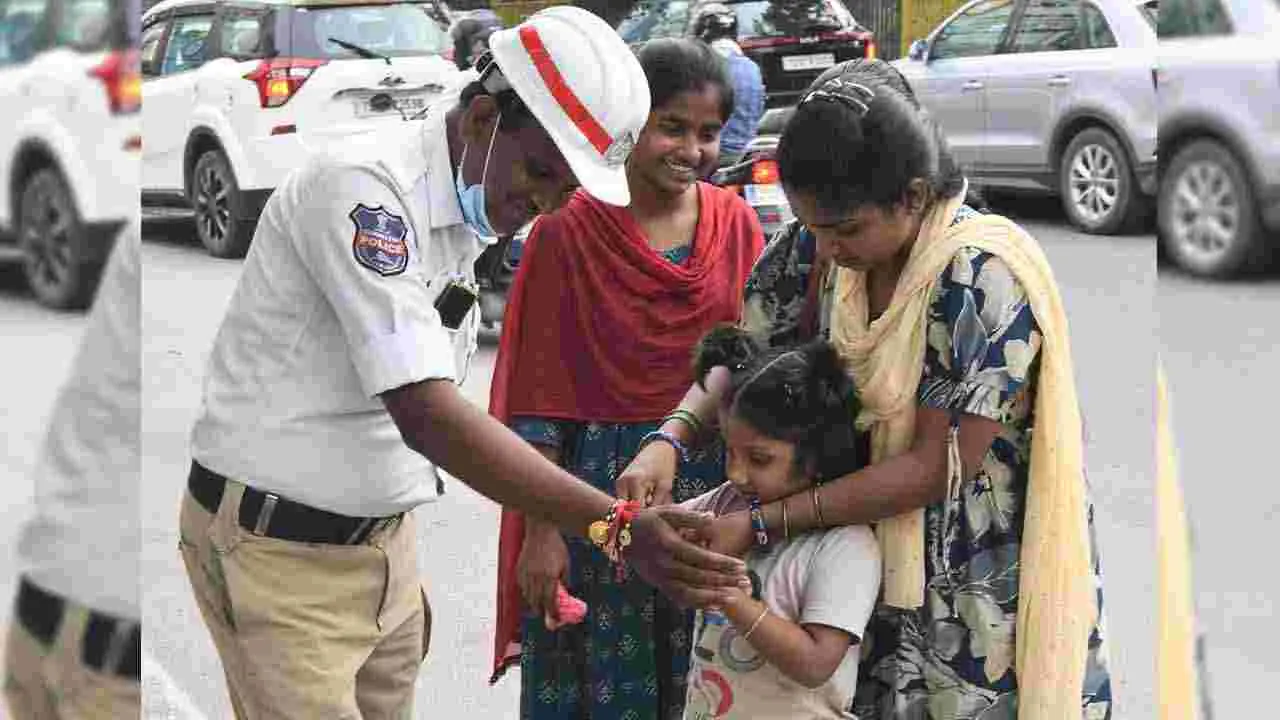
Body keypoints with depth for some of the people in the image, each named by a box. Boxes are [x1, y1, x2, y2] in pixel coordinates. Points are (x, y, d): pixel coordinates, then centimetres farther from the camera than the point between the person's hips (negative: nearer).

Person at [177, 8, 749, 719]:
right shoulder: (364, 187, -21)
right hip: (277, 547, -8)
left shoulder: (467, 213, 6)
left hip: (382, 537, 8)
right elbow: (425, 415, -29)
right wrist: (618, 527, -35)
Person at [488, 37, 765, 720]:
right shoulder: (570, 229, -9)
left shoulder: (737, 224, 2)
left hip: (711, 484, 3)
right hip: (595, 484, -3)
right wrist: (540, 530, -10)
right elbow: (537, 399, -7)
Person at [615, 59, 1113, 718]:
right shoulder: (815, 249, -7)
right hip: (869, 565, 5)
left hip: (981, 584, -5)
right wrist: (669, 442, -16)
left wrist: (760, 524, -24)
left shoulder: (984, 278, -25)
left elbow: (938, 467, -23)